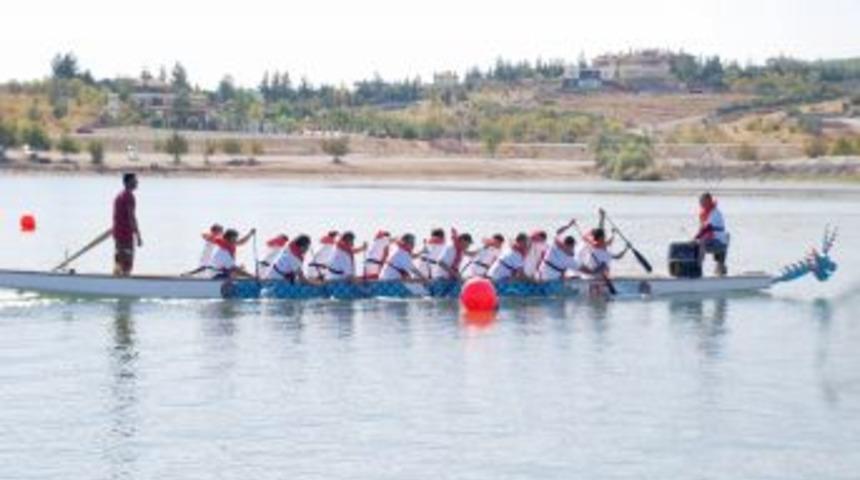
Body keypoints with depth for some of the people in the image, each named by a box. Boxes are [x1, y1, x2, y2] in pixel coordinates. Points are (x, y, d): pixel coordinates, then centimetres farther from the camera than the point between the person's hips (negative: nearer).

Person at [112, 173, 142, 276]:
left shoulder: (119, 196, 15)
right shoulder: (129, 196, -14)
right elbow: (132, 217, -18)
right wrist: (138, 236, -17)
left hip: (117, 233, 9)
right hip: (126, 235, -9)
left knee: (118, 263, 12)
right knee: (127, 265, -9)